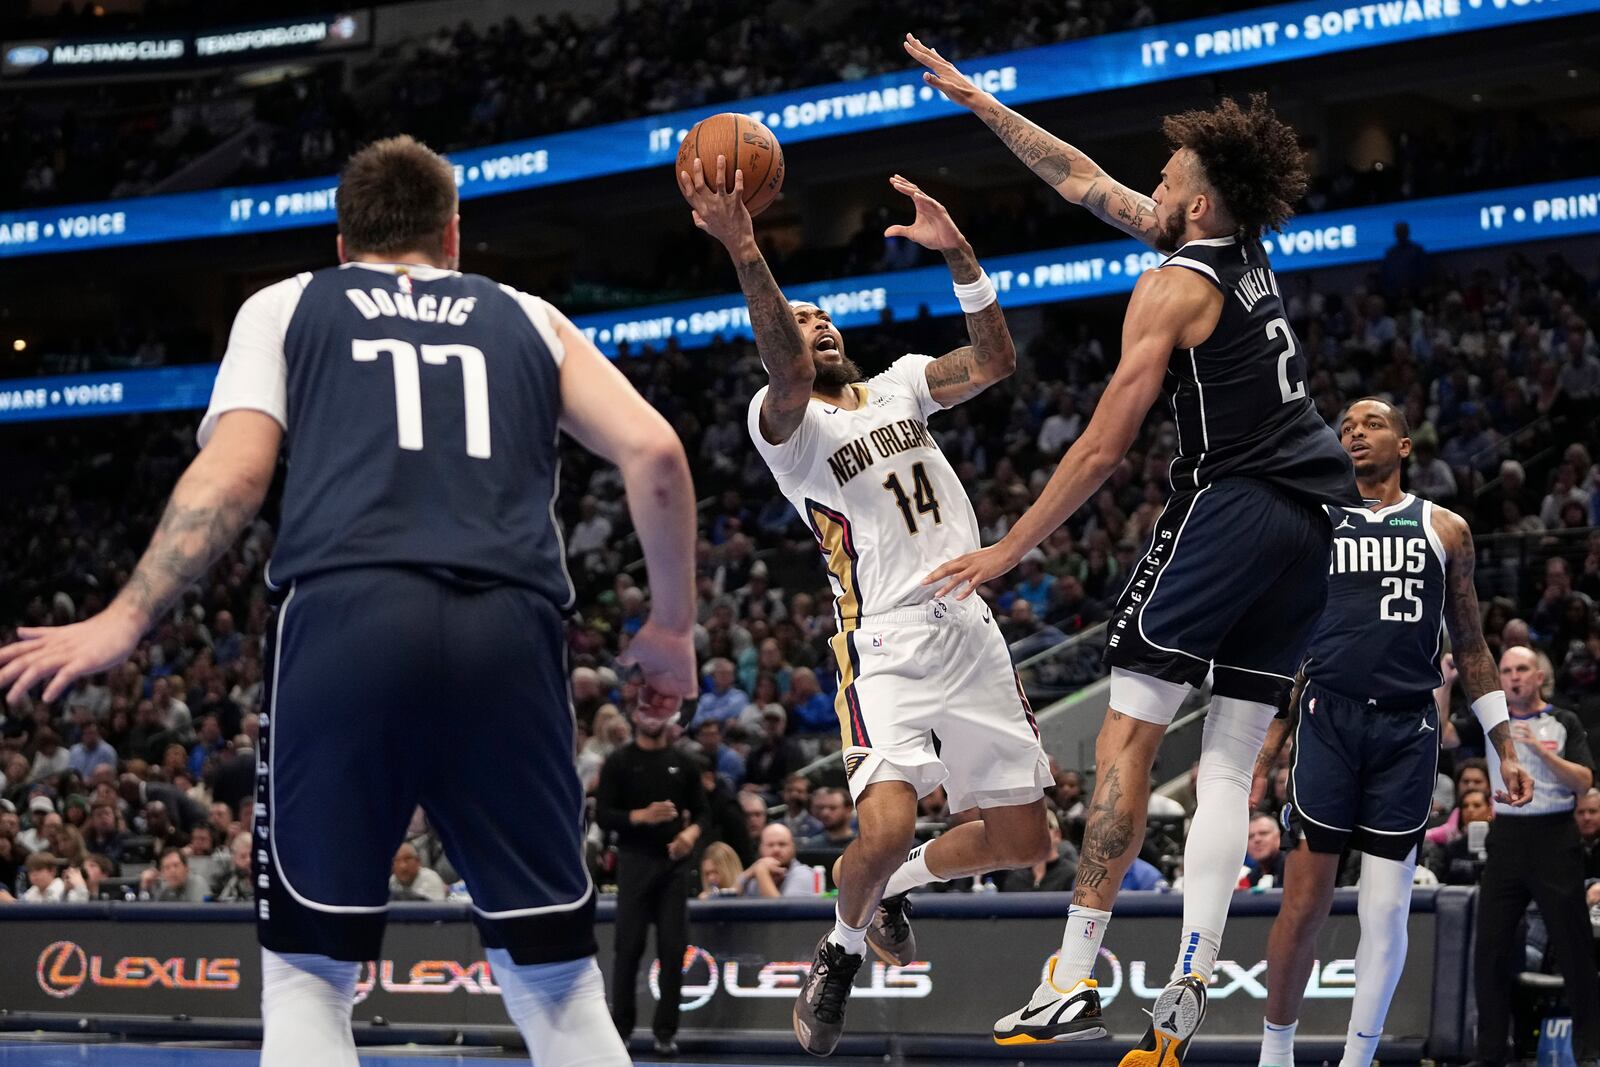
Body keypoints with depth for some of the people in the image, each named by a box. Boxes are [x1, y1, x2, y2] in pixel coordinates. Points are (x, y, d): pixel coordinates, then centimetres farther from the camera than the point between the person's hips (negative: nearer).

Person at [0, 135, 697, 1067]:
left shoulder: (286, 306, 23)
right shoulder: (526, 317, 28)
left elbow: (235, 471, 6)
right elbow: (655, 451, 15)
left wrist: (123, 622, 6)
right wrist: (672, 626, 25)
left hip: (348, 615, -1)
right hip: (510, 630, 2)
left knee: (309, 975, 7)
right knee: (558, 982, 11)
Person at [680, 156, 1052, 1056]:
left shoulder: (899, 387, 13)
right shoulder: (784, 421, -3)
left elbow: (995, 362, -3)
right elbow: (788, 376, -26)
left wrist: (959, 256, -16)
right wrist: (744, 253, -41)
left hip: (971, 633, 5)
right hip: (887, 645, -5)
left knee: (1022, 842, 8)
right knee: (887, 828, -25)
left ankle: (897, 884, 37)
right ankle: (842, 950, 7)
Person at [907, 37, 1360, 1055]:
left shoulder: (1175, 287, -6)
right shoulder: (1248, 252, 17)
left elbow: (1103, 448, -8)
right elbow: (1084, 180, 26)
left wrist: (1007, 550, 0)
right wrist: (981, 103, 31)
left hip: (1230, 506, -8)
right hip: (1315, 522, 8)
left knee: (1128, 736, -7)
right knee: (1231, 761, 5)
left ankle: (1076, 981, -14)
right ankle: (1186, 1000, -2)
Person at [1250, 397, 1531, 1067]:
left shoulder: (1444, 530, 11)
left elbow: (1470, 646, 15)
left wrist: (1505, 747, 10)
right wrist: (1267, 745, 7)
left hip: (1408, 729, 1)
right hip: (1329, 720, 0)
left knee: (1387, 911, 0)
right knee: (1305, 904, -4)